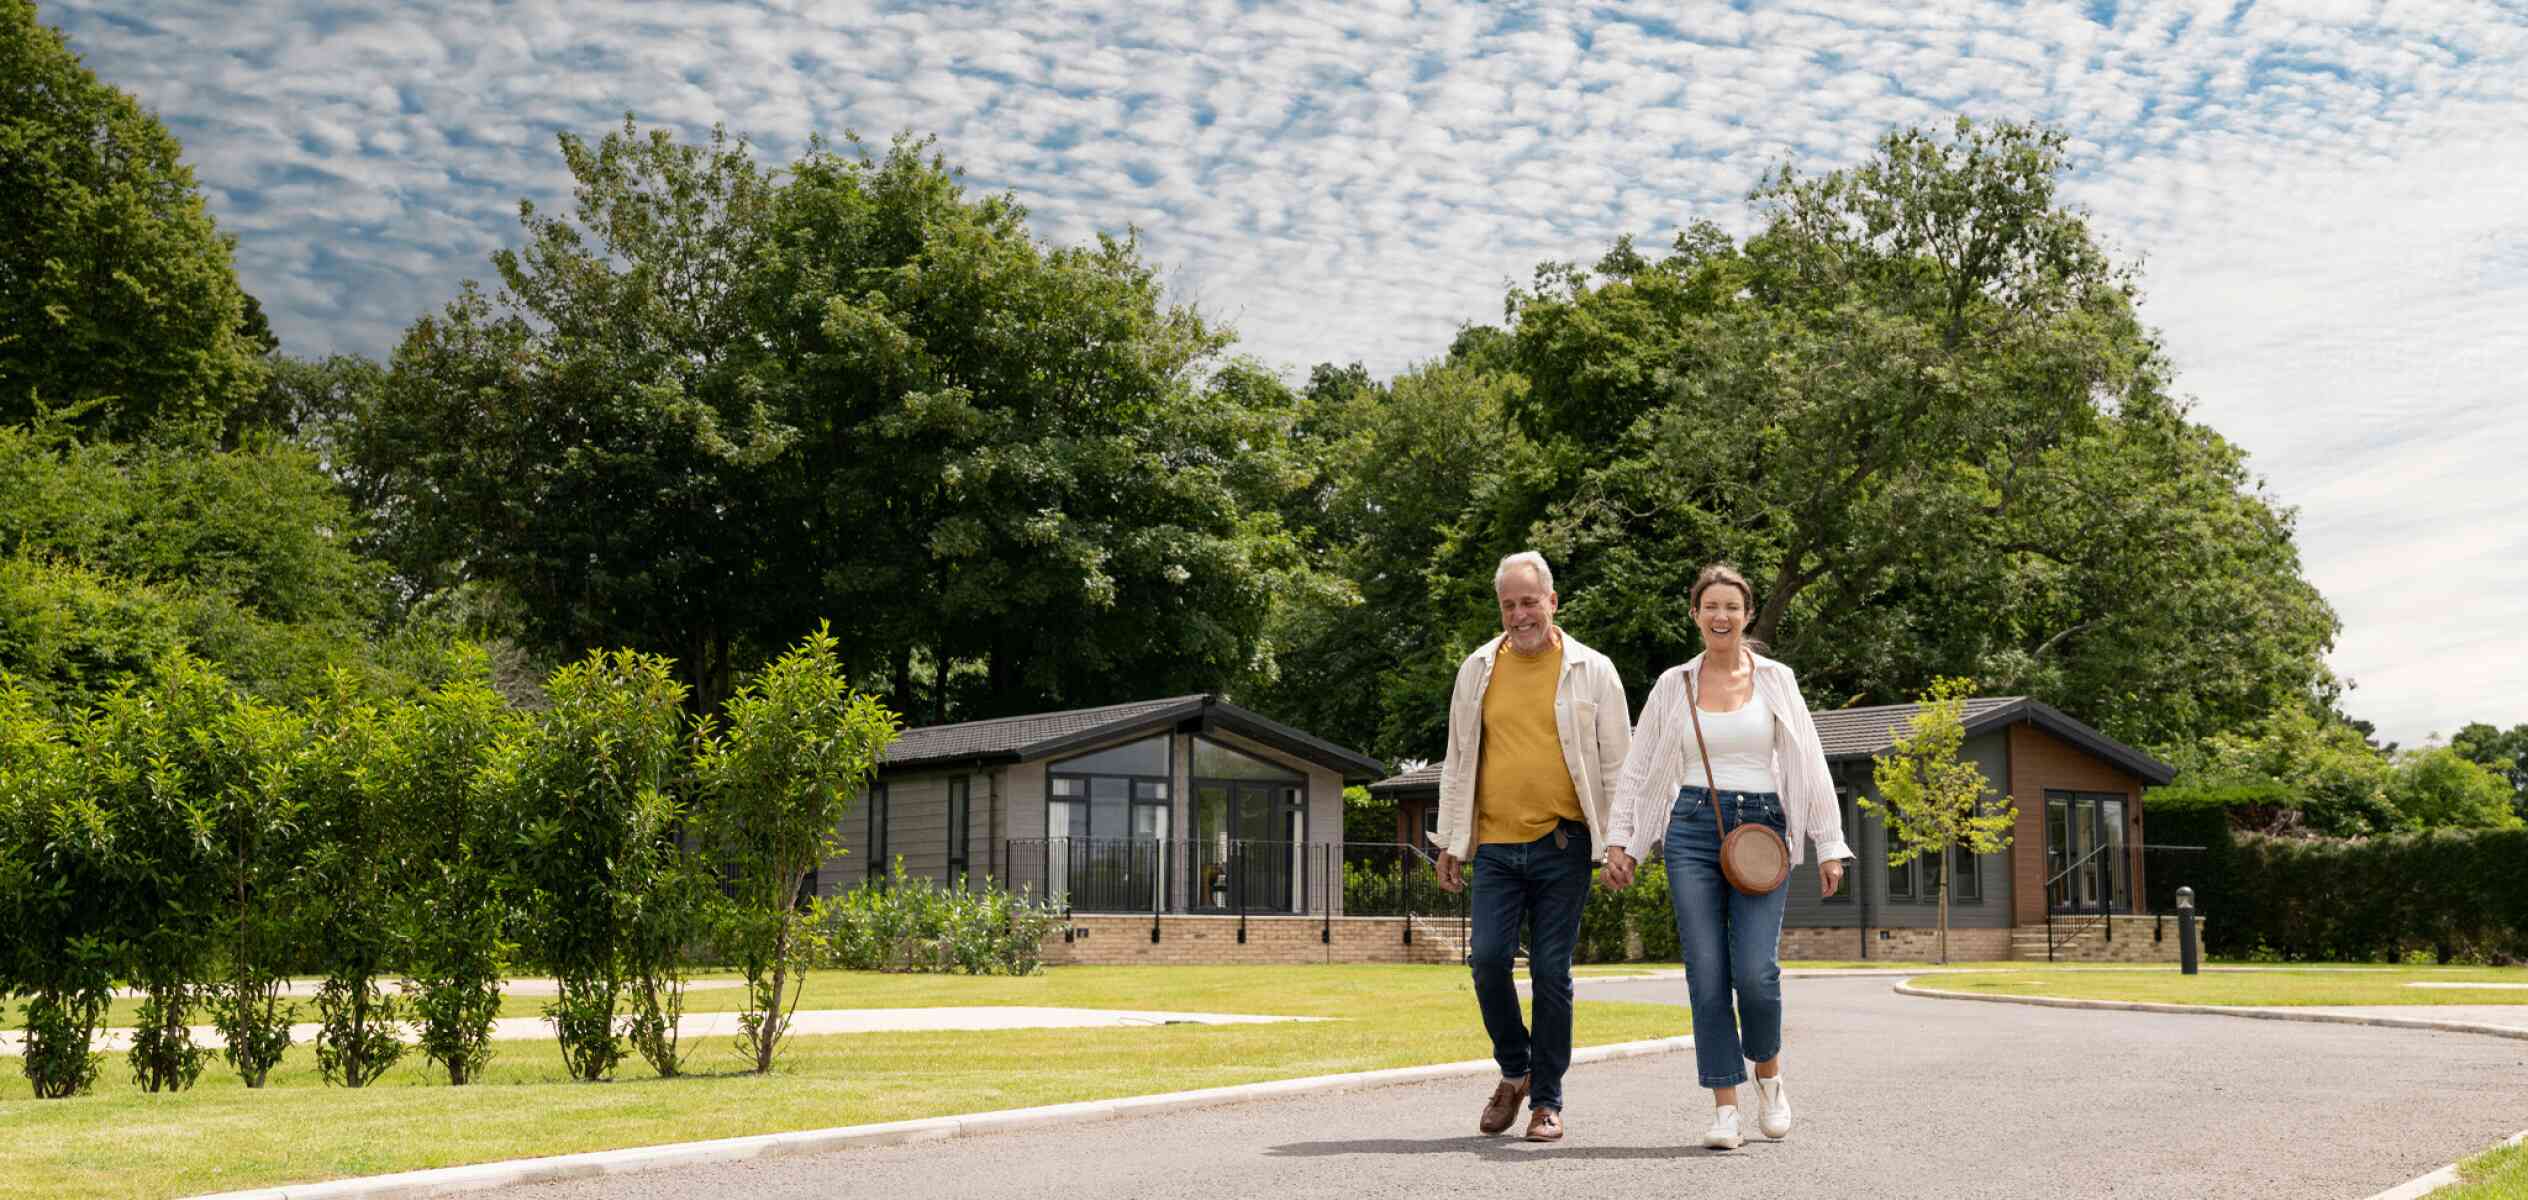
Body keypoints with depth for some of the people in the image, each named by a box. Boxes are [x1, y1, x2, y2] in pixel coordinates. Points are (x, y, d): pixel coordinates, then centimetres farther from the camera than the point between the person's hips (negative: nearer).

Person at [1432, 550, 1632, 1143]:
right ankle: (1514, 1071, 17)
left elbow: (1616, 765, 5)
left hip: (1562, 847, -2)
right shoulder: (1478, 670, 9)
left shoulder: (1591, 671, 3)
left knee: (1551, 973, 0)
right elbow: (1458, 761, 15)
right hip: (1495, 845, 2)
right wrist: (1450, 843, 13)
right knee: (1489, 960, -7)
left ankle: (1547, 1100, 12)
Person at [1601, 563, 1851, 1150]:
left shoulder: (1775, 680, 8)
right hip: (1692, 831, 1)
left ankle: (1768, 1072, 16)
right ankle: (1725, 1107, 2)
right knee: (1707, 974, -5)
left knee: (1756, 972, -12)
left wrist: (1829, 846, 4)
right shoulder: (1673, 685, 9)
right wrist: (1619, 840, 4)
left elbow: (1809, 765, 8)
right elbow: (1637, 768, 12)